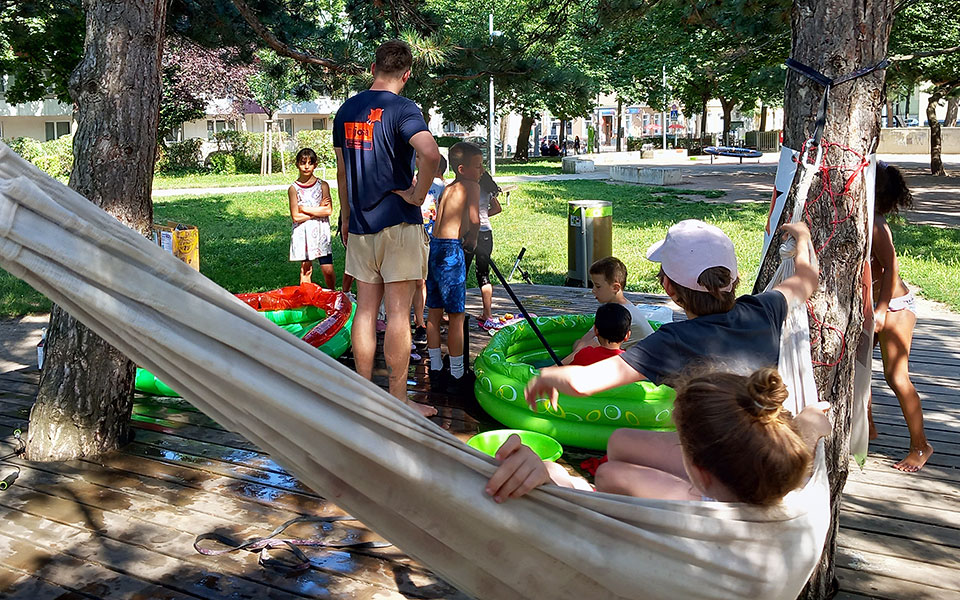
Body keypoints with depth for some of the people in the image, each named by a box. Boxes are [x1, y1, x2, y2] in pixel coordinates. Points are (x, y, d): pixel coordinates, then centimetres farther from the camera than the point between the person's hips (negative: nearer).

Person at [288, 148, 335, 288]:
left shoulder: (322, 185, 3)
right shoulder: (293, 188, 1)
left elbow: (328, 210, -8)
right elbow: (295, 217, -6)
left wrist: (304, 209, -7)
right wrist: (318, 210, -7)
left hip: (321, 232, 0)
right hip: (302, 233, 0)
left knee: (328, 270, -5)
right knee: (305, 270, 6)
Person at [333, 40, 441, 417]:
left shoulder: (346, 110, 10)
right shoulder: (402, 109, -11)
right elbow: (430, 153, -29)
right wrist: (418, 194, -15)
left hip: (361, 225, 6)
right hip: (399, 222, -6)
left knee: (365, 310, 11)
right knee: (398, 313, -1)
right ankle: (398, 401, 6)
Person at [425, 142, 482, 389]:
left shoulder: (448, 189, 18)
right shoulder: (471, 186, -5)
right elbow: (474, 219, -19)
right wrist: (472, 241, -2)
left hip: (433, 246, 8)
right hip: (450, 249, -8)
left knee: (434, 312, 13)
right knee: (456, 315, 0)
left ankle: (435, 368, 22)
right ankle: (457, 374, 6)